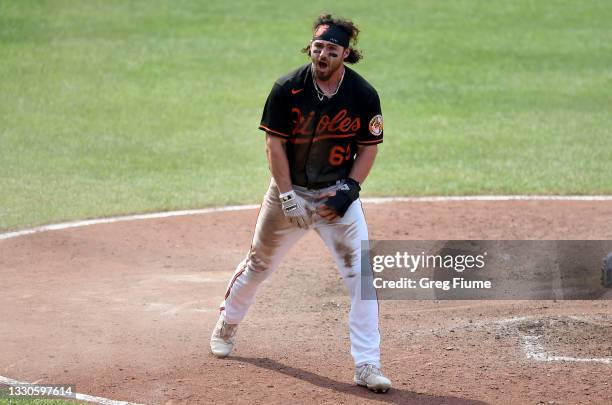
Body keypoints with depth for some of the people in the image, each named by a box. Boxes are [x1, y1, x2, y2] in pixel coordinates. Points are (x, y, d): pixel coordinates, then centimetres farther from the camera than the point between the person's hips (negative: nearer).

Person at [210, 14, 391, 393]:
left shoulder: (363, 95, -12)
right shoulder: (288, 88, -15)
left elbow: (369, 147, -2)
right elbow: (274, 144, -11)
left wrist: (348, 191, -13)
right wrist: (287, 197, -16)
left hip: (338, 193, 0)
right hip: (290, 190, 0)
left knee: (362, 272, -12)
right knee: (260, 263, 16)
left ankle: (367, 365, -8)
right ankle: (227, 324, 45)